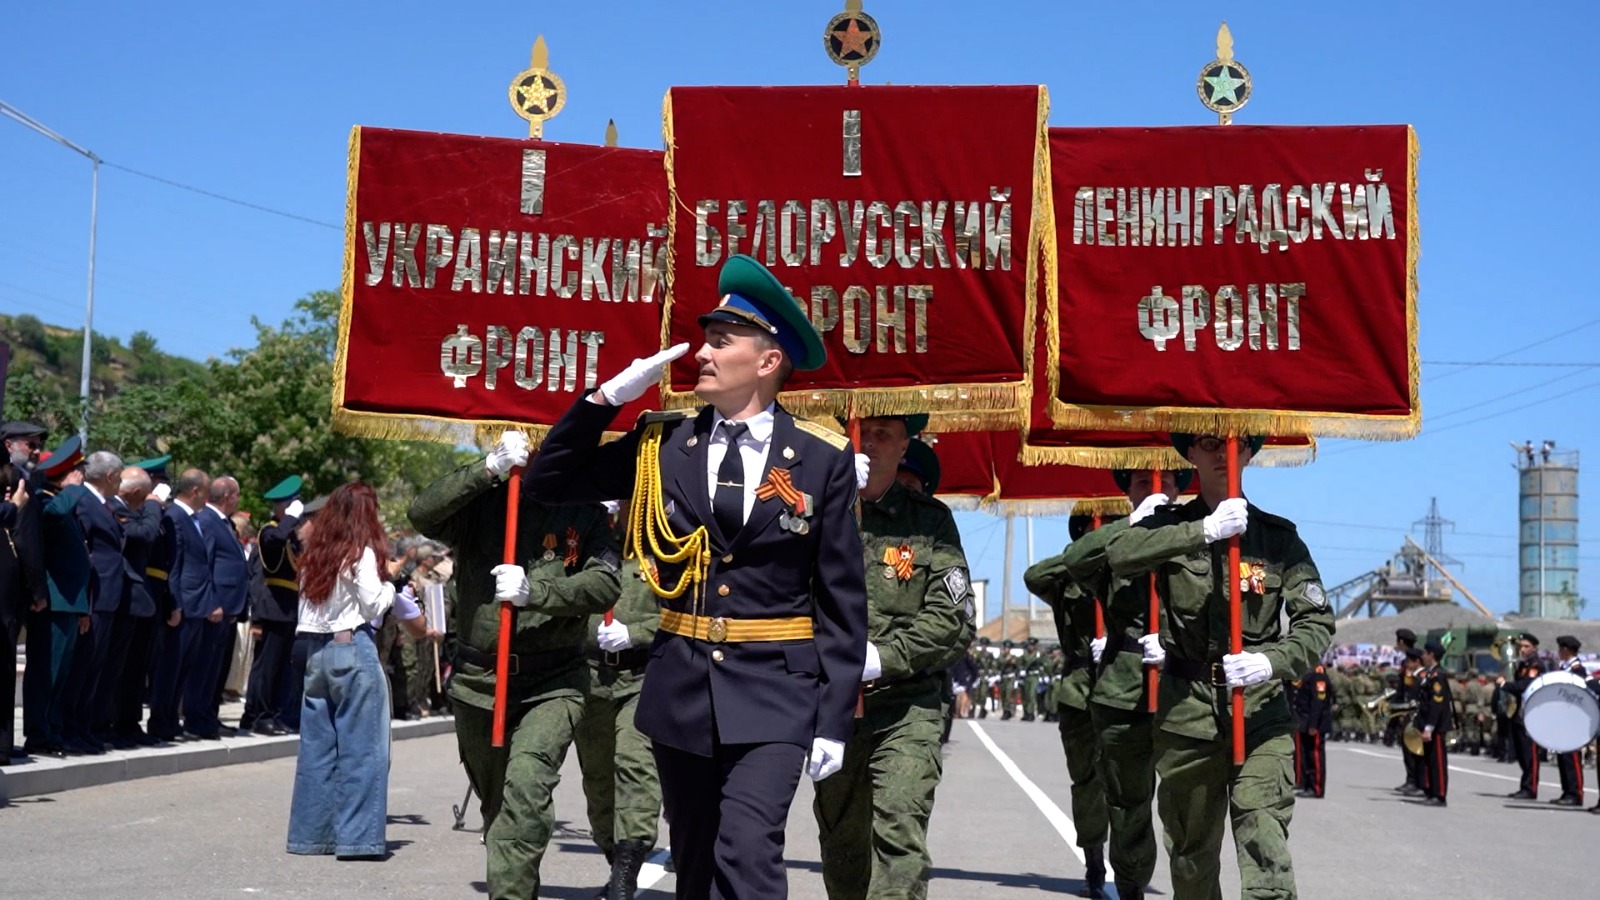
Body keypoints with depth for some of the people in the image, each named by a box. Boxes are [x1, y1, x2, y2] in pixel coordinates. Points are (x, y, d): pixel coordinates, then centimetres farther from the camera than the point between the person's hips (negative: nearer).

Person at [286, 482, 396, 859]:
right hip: (352, 648, -7)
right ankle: (357, 836, -4)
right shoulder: (361, 553, -7)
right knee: (360, 746, -3)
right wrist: (390, 587, 10)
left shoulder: (315, 552, 11)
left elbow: (307, 605, 12)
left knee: (317, 743, 10)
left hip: (315, 650, 7)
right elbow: (374, 605, -8)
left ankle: (311, 831, 15)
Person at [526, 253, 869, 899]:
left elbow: (843, 601, -2)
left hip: (774, 693, -4)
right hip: (680, 688, 4)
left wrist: (835, 719, -6)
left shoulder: (822, 459, -4)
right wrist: (609, 395, -4)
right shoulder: (663, 442, 5)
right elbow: (550, 481, 7)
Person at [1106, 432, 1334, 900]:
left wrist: (1273, 661, -22)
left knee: (1266, 857, -15)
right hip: (1186, 713, 1)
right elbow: (1119, 554, -17)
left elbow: (1317, 623, -2)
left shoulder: (1279, 535, 4)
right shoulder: (1171, 525, 5)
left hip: (1260, 711, -1)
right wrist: (1203, 532, -28)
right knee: (1191, 853, 11)